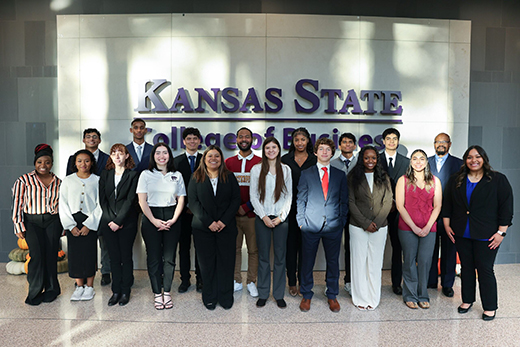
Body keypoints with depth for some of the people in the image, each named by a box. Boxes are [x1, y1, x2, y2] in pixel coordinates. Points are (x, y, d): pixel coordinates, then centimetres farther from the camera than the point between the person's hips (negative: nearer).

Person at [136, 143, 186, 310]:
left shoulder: (177, 176, 9)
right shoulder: (146, 175, 4)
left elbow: (181, 200, 6)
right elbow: (142, 201, -1)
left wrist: (173, 219, -7)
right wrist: (154, 221, -11)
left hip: (172, 218, 1)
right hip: (151, 218, -1)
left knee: (169, 257, 3)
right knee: (154, 257, 2)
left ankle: (167, 292, 15)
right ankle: (157, 293, 13)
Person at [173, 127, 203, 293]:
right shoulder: (176, 161, 7)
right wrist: (185, 206, -4)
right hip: (183, 210, 1)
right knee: (184, 247, 6)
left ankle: (200, 280, 15)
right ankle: (185, 280, 17)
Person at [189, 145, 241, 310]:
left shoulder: (229, 177, 7)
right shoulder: (196, 178, 6)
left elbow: (236, 199, 1)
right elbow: (193, 202, -2)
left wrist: (224, 221, -10)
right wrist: (208, 222, -12)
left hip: (227, 227, 0)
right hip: (203, 228, 0)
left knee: (226, 262, 4)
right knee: (207, 263, 5)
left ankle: (226, 297, 18)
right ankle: (209, 298, 20)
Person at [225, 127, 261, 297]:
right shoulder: (228, 162, 8)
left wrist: (247, 207, -10)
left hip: (252, 214, -2)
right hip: (232, 214, 2)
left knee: (253, 250, 5)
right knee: (234, 248, 9)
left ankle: (251, 282, 20)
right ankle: (236, 281, 23)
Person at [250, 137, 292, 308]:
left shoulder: (286, 169, 6)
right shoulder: (256, 169, 3)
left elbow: (289, 195, 5)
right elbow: (253, 195, 0)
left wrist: (281, 216, -6)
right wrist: (264, 216, -8)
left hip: (280, 218, 1)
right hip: (262, 218, -1)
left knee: (280, 257, 5)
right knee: (263, 257, 5)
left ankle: (279, 294, 18)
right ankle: (263, 294, 18)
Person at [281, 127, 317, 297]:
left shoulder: (314, 160, 5)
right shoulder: (285, 159, 4)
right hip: (290, 209, 0)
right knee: (291, 244, 6)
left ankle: (303, 282, 19)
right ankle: (292, 282, 18)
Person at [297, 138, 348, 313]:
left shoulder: (340, 175, 9)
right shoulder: (306, 174, 6)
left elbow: (344, 201, 10)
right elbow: (301, 200, 4)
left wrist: (342, 221, 1)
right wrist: (301, 221, -3)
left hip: (333, 226, 1)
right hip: (311, 225, -1)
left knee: (333, 262, 10)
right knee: (307, 262, 7)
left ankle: (332, 296, 27)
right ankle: (306, 295, 25)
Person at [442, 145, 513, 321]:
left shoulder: (498, 180, -3)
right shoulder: (456, 180, 7)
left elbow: (506, 207, -5)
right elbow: (447, 204, 11)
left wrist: (501, 232, -9)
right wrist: (447, 225, 5)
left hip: (486, 236, -3)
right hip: (461, 234, 4)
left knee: (485, 269, 2)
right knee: (466, 267, 14)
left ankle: (490, 307, 17)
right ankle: (467, 300, 29)